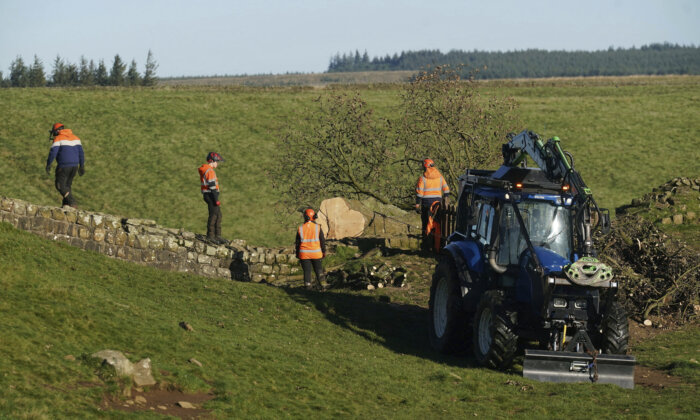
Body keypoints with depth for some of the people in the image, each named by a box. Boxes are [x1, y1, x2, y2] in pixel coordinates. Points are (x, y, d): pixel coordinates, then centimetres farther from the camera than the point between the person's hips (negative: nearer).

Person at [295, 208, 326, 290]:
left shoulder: (300, 229, -1)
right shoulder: (318, 227, -5)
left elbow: (297, 243, 4)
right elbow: (322, 241, -2)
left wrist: (297, 254, 12)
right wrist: (324, 251, 9)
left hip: (304, 254, 1)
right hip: (316, 253, 0)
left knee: (307, 271, 4)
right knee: (318, 269, 13)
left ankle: (308, 286, 1)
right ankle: (321, 283, 6)